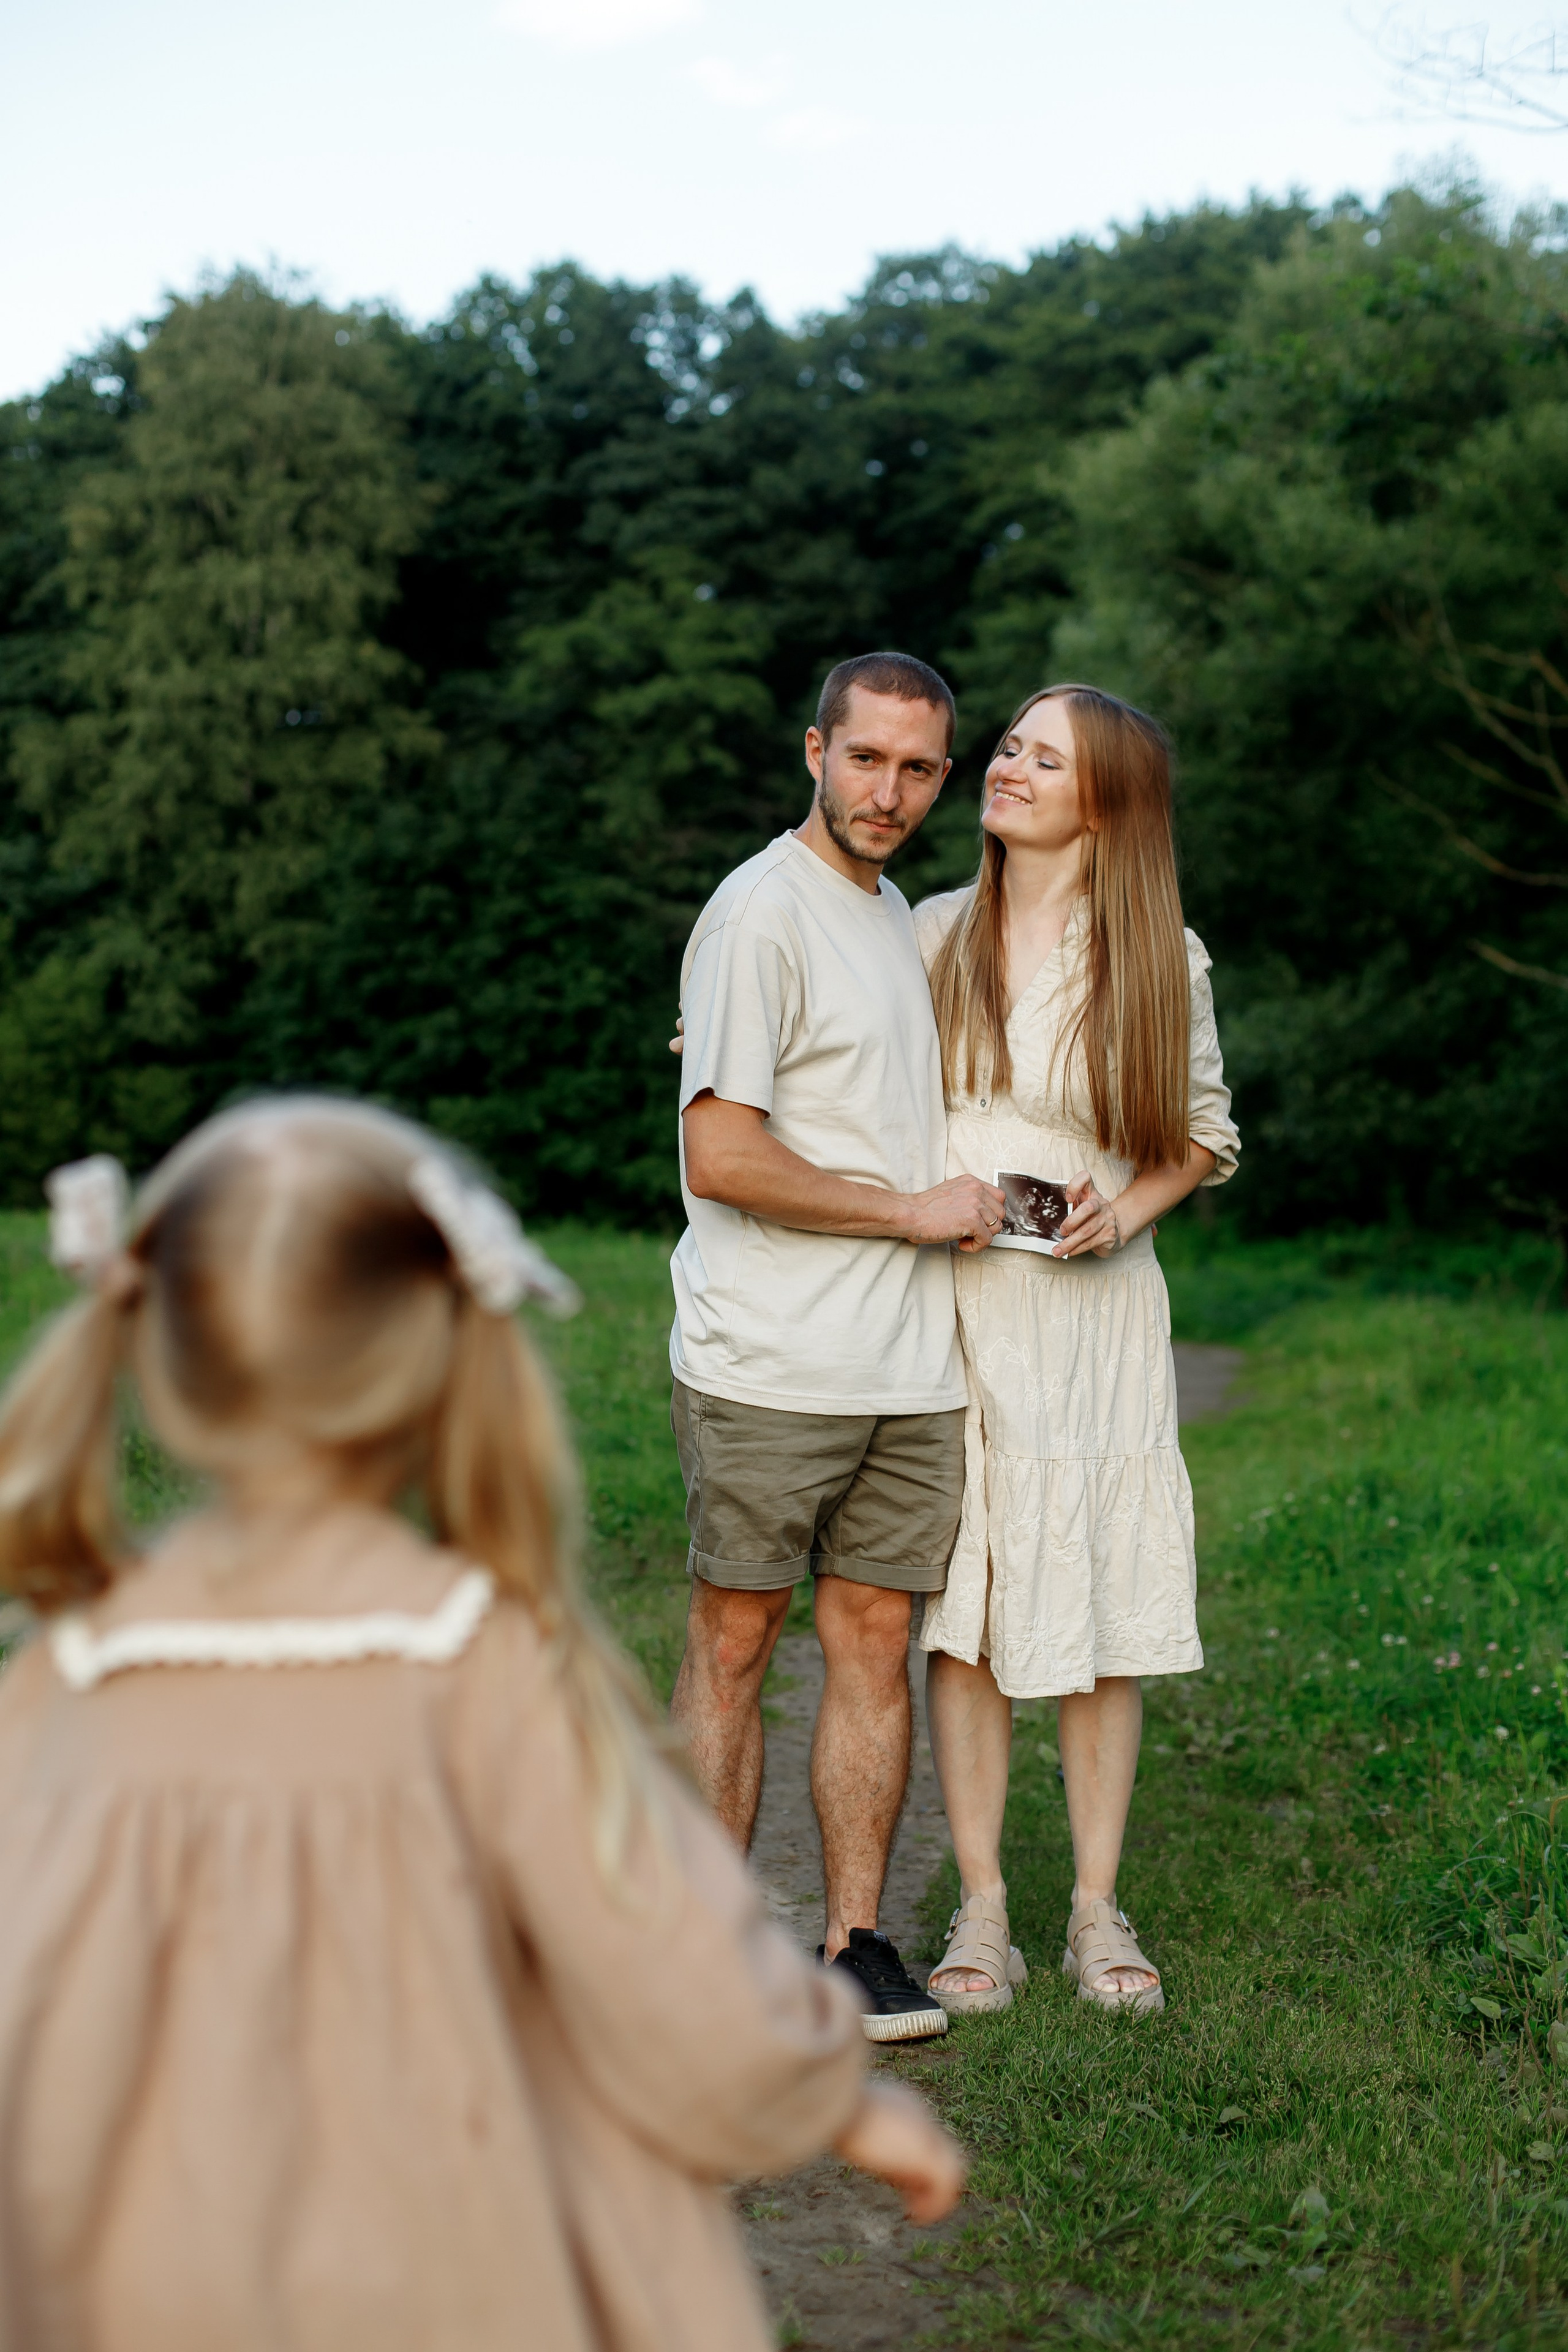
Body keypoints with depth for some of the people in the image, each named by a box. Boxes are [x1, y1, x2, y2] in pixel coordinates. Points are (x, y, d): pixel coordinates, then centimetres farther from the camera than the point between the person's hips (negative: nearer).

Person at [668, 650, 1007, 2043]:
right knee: (734, 1642, 1)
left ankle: (856, 1942, 14)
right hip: (766, 1367, -7)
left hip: (909, 1370, 7)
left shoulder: (897, 912, 18)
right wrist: (919, 1210, -10)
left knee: (875, 1642, 7)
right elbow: (720, 1158, -17)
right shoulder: (761, 911, -9)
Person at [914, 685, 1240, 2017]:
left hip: (1093, 1312, -1)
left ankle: (1098, 1911, 17)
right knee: (960, 1613, 3)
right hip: (950, 1307, 1)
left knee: (1101, 1615, 3)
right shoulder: (933, 933, 5)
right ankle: (982, 1907, 14)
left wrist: (1127, 1209, -9)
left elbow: (1203, 1136, 9)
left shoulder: (1161, 957, 0)